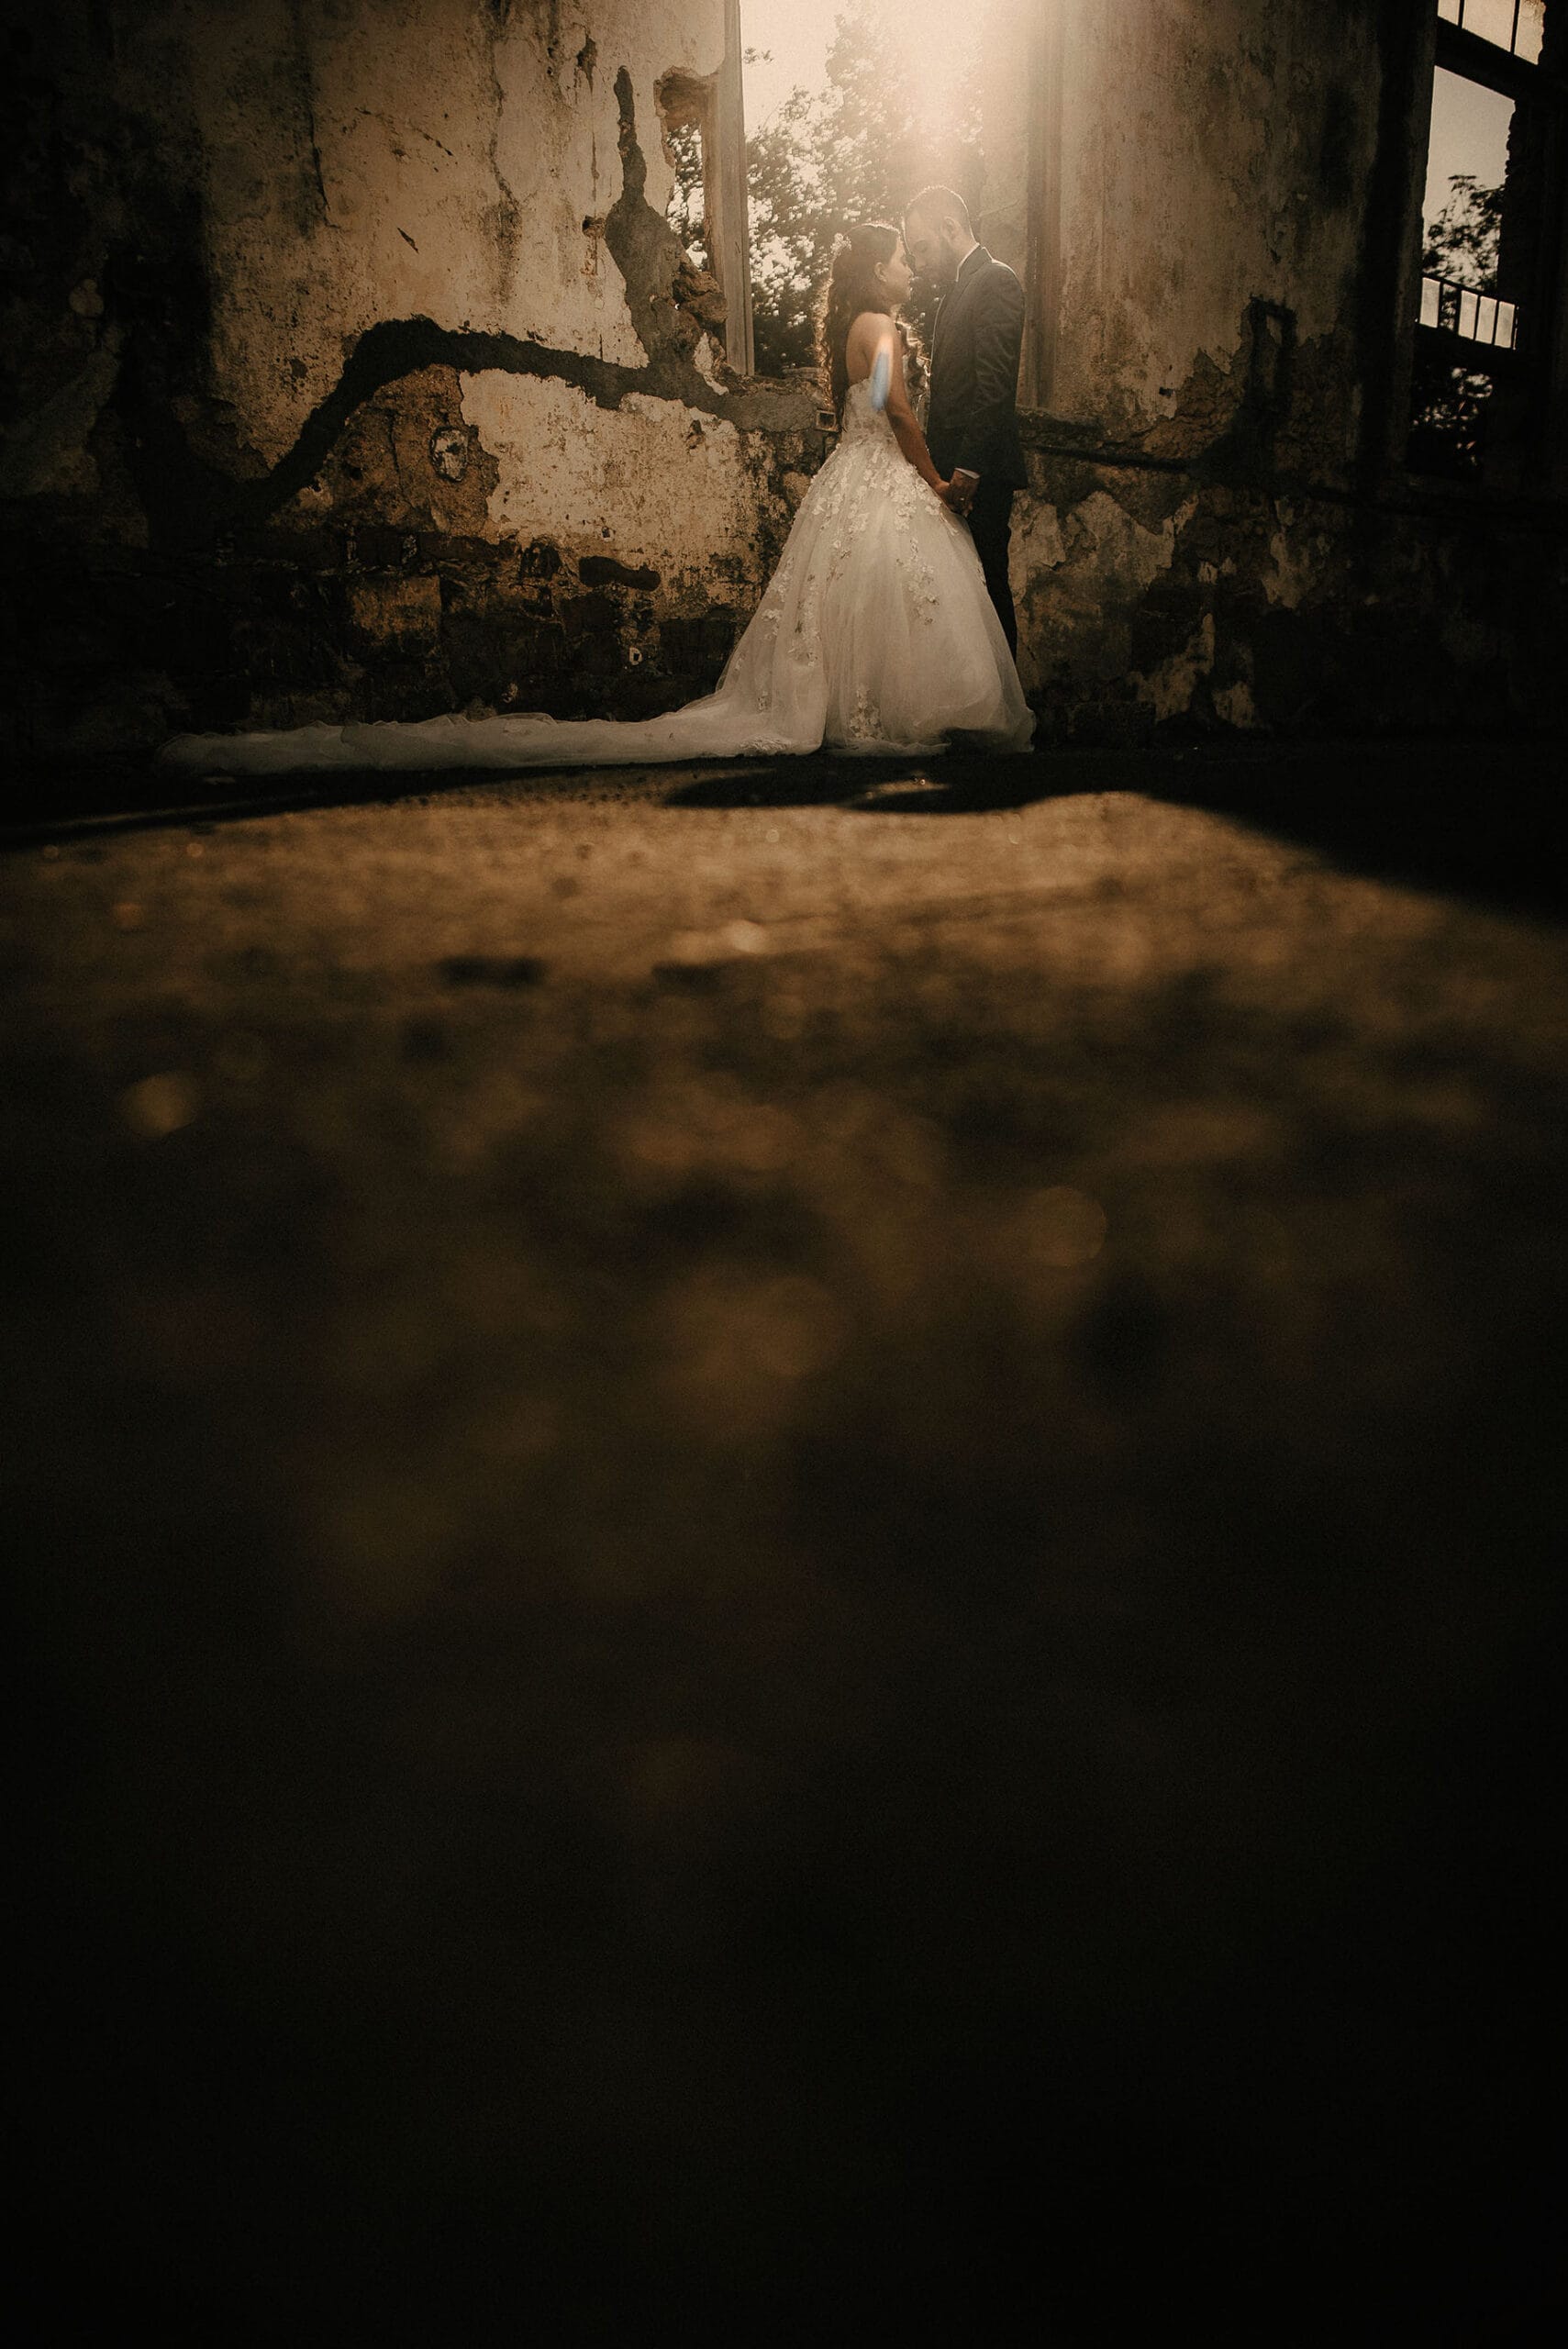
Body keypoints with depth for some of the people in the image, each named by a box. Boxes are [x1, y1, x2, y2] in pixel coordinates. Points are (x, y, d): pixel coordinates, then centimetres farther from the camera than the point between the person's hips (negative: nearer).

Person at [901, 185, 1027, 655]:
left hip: (980, 474, -9)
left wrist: (967, 469, -21)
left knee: (985, 587, -6)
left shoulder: (995, 282, -7)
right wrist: (941, 468, 12)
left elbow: (995, 385, -17)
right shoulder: (955, 290, 22)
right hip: (955, 468, 9)